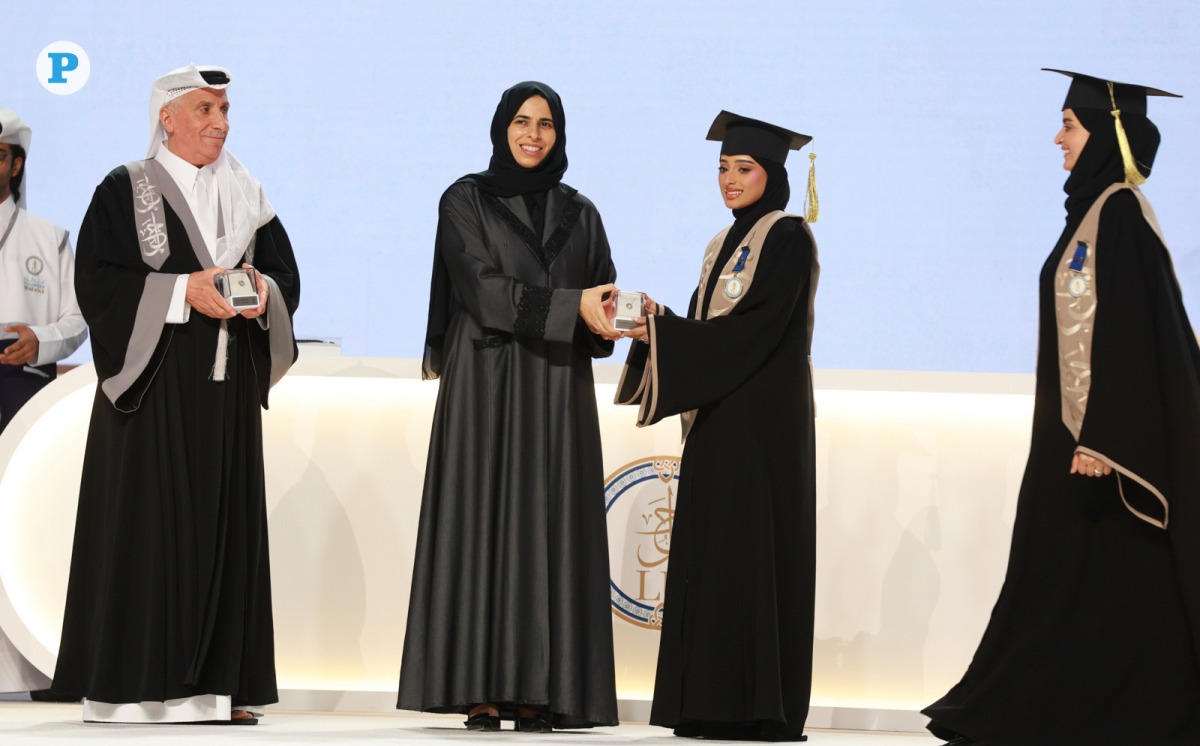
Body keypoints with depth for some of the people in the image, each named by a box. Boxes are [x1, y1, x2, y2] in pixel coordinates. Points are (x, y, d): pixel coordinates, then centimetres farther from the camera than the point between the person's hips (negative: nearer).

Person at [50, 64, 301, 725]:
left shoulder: (246, 196, 15)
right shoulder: (125, 190, 0)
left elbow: (286, 273, 14)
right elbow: (97, 278, -9)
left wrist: (263, 291, -9)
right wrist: (184, 291, -17)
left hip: (227, 383, 5)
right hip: (152, 380, -5)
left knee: (223, 522, 2)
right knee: (146, 527, -7)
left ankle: (212, 684, 5)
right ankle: (131, 689, -5)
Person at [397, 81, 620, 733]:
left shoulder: (579, 213, 14)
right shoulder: (465, 201, 3)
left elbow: (603, 295, 10)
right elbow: (481, 287, -9)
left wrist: (605, 320, -14)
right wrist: (568, 306, -18)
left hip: (558, 392, 3)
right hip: (484, 384, -3)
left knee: (550, 529, -2)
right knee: (482, 524, -6)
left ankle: (537, 690, -2)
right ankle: (480, 690, -5)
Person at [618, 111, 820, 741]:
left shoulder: (787, 238, -7)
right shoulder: (724, 244, 19)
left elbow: (755, 328, -17)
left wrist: (663, 331, -17)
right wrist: (658, 324, -2)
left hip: (764, 418, -8)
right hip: (717, 417, 9)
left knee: (751, 548, -10)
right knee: (708, 550, 4)